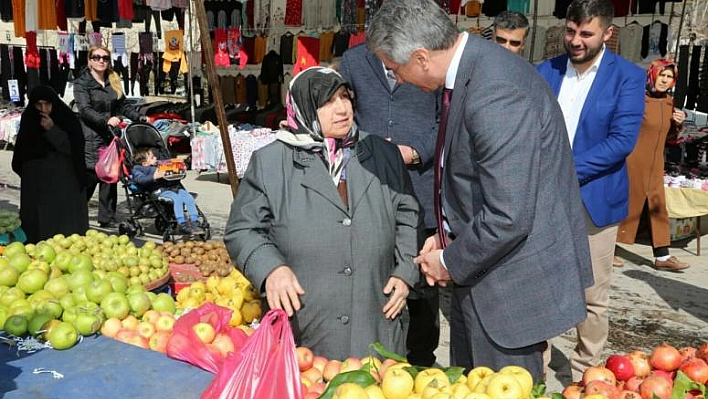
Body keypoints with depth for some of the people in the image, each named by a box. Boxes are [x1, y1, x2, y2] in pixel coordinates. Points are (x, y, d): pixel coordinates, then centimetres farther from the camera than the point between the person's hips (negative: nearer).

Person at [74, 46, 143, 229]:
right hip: (91, 137, -5)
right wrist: (106, 120, -27)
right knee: (90, 176, -9)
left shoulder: (114, 82, 17)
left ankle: (107, 218, 10)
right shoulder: (81, 83, -1)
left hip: (111, 135, 5)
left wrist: (140, 118, 7)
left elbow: (123, 106, 22)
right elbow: (85, 110, -13)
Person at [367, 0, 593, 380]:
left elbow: (508, 218, -29)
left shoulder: (495, 94, -28)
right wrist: (448, 238, 7)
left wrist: (449, 262, -12)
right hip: (477, 275, 10)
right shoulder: (469, 67, 3)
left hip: (511, 281, -10)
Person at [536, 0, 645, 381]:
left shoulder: (628, 77, -3)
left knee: (592, 296, 8)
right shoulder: (544, 72, 6)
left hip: (593, 200, -2)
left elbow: (622, 140, -13)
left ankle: (584, 374, 27)